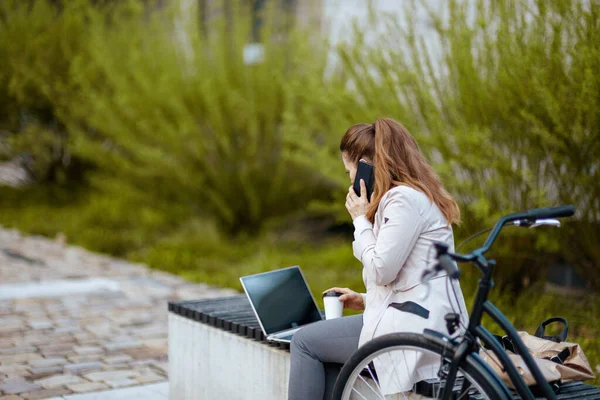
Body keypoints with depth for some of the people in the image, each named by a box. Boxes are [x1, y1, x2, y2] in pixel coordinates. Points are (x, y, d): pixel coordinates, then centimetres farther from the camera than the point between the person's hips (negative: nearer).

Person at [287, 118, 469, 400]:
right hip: (427, 319, 11)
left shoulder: (403, 199, -15)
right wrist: (366, 300, 15)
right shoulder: (417, 194, 18)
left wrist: (360, 219, -7)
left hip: (415, 324, -10)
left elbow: (380, 271, -18)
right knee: (324, 350, 17)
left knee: (305, 341, -1)